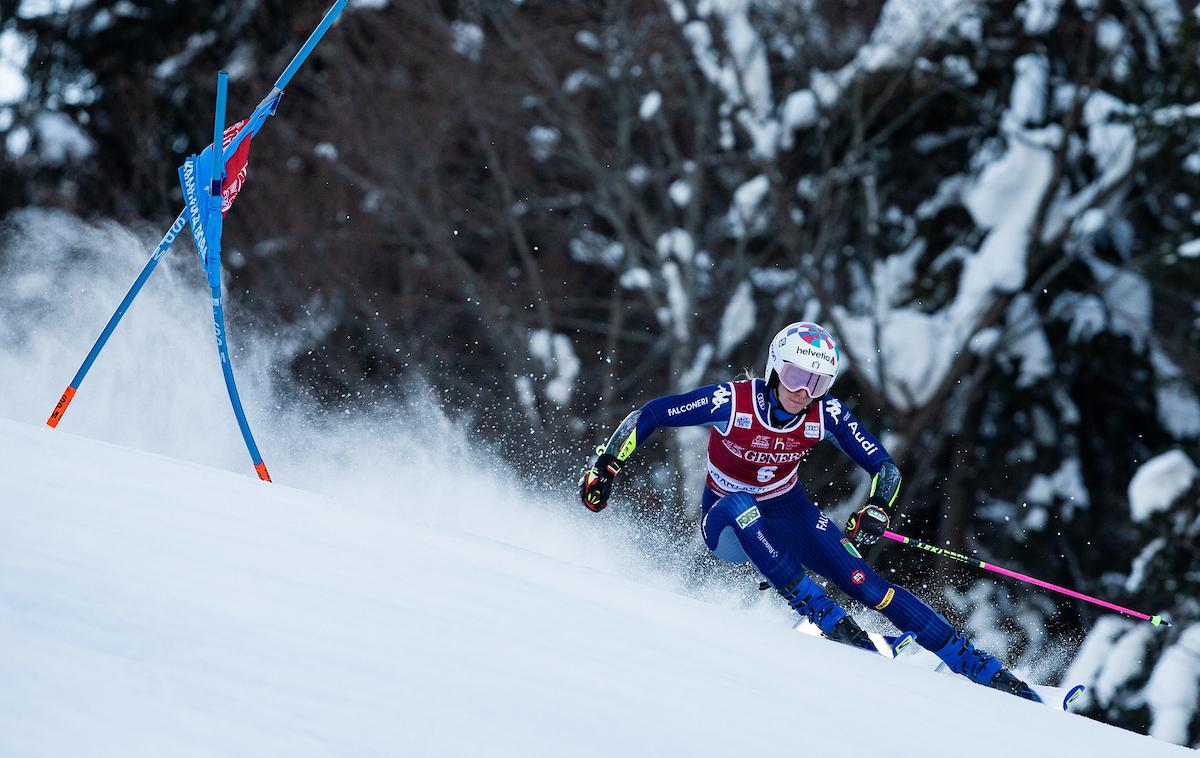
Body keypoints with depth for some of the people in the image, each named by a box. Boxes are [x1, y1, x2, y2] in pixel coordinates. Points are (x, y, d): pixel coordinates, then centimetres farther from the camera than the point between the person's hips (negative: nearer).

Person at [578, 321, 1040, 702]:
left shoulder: (826, 415, -16)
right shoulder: (733, 403, -25)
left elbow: (884, 465, -11)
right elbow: (648, 415, -17)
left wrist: (877, 511, -30)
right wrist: (605, 468, -22)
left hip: (790, 514, 2)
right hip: (727, 525, -2)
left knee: (866, 586, -17)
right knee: (740, 505, -39)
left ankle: (984, 671, -15)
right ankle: (824, 617, -36)